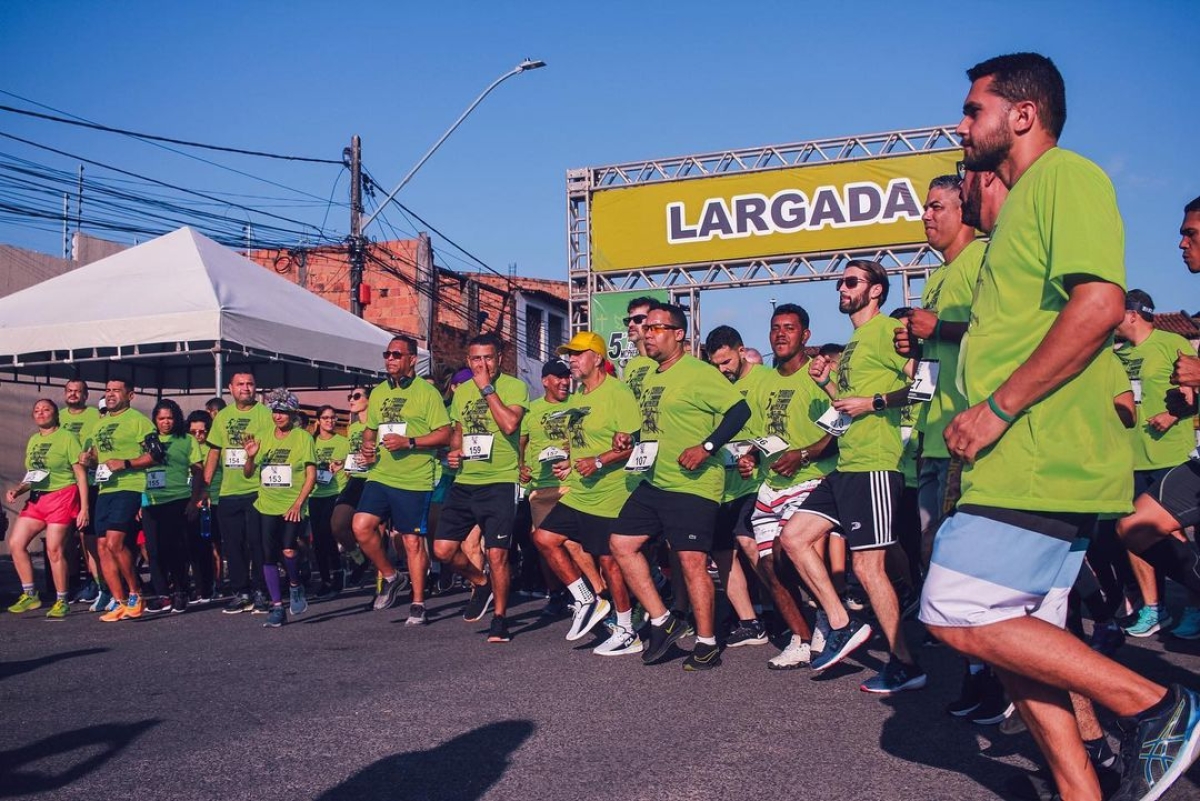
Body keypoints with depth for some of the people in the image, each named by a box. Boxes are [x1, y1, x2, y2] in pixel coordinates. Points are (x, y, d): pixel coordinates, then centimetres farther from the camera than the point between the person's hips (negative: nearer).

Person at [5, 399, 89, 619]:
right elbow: (31, 476, 22)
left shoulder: (67, 438, -5)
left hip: (62, 496, -7)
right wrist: (17, 490, 2)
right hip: (36, 499, 7)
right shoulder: (33, 440, 15)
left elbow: (81, 475, -8)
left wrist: (84, 508, -13)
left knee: (54, 549, -9)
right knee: (15, 543, -1)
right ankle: (29, 595, 11)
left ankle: (62, 601, 3)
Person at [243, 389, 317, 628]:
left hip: (292, 507, -4)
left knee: (288, 550, -20)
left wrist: (298, 503, -16)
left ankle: (295, 586, 9)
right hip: (267, 506, 4)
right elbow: (248, 474, 12)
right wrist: (250, 457, -10)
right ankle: (277, 607, 13)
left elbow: (311, 475, -6)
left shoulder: (303, 437, -1)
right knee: (269, 557, 3)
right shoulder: (264, 438, 11)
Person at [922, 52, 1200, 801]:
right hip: (1023, 461, 10)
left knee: (959, 616, -12)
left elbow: (1099, 301, -21)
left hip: (1042, 457, -10)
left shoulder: (1065, 175, -6)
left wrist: (997, 408, -19)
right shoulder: (1025, 202, 25)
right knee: (1020, 634, 9)